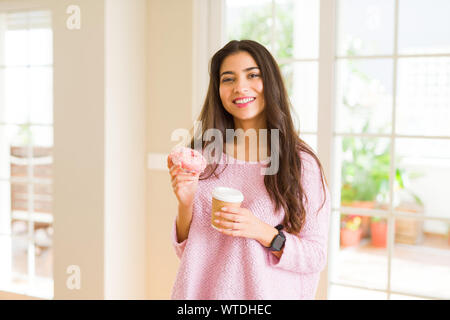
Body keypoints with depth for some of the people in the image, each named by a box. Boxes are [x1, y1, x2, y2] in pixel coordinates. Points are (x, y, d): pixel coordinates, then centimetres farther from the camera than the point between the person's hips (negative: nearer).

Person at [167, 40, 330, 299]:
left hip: (265, 292, -2)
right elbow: (186, 251, 3)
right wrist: (186, 204, -14)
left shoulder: (301, 161, -11)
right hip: (201, 292, 3)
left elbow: (316, 257, -9)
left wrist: (264, 233, -23)